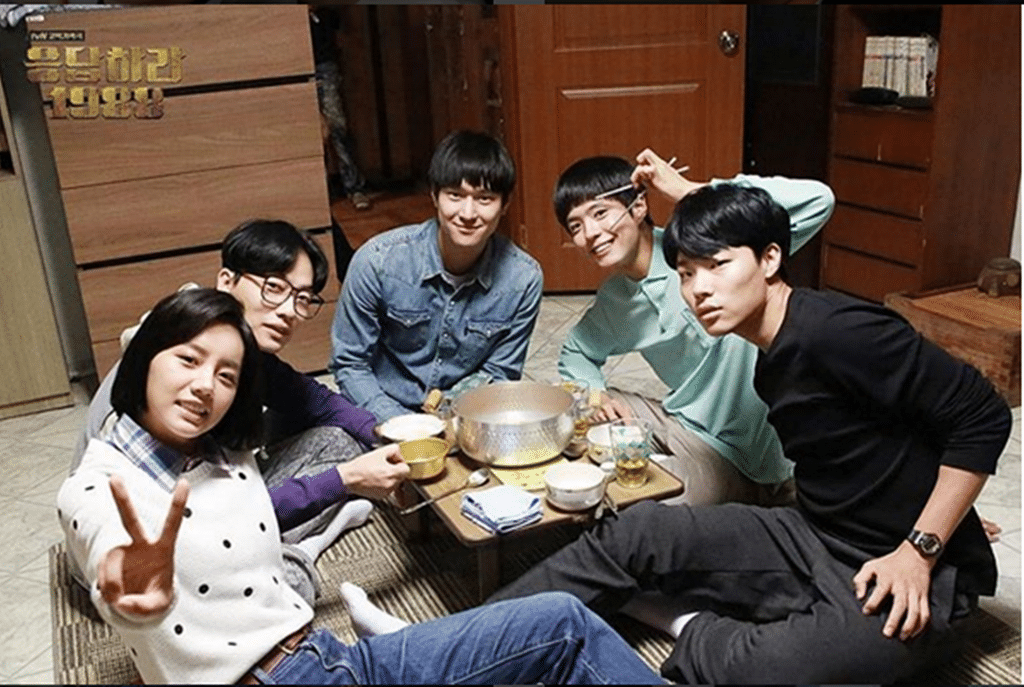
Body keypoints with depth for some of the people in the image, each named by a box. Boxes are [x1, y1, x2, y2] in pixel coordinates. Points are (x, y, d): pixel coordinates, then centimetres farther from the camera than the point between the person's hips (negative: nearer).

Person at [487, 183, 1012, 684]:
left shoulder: (839, 332, -21)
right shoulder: (772, 361, 6)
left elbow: (983, 418, -19)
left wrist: (919, 552, -19)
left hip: (908, 580, -7)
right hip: (816, 538, 8)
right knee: (638, 532, -6)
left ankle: (700, 641, 0)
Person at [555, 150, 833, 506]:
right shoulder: (612, 299, 3)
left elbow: (818, 201, -34)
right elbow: (576, 352, 22)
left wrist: (688, 191, -31)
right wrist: (595, 393, -2)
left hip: (749, 462, -7)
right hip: (683, 423, 7)